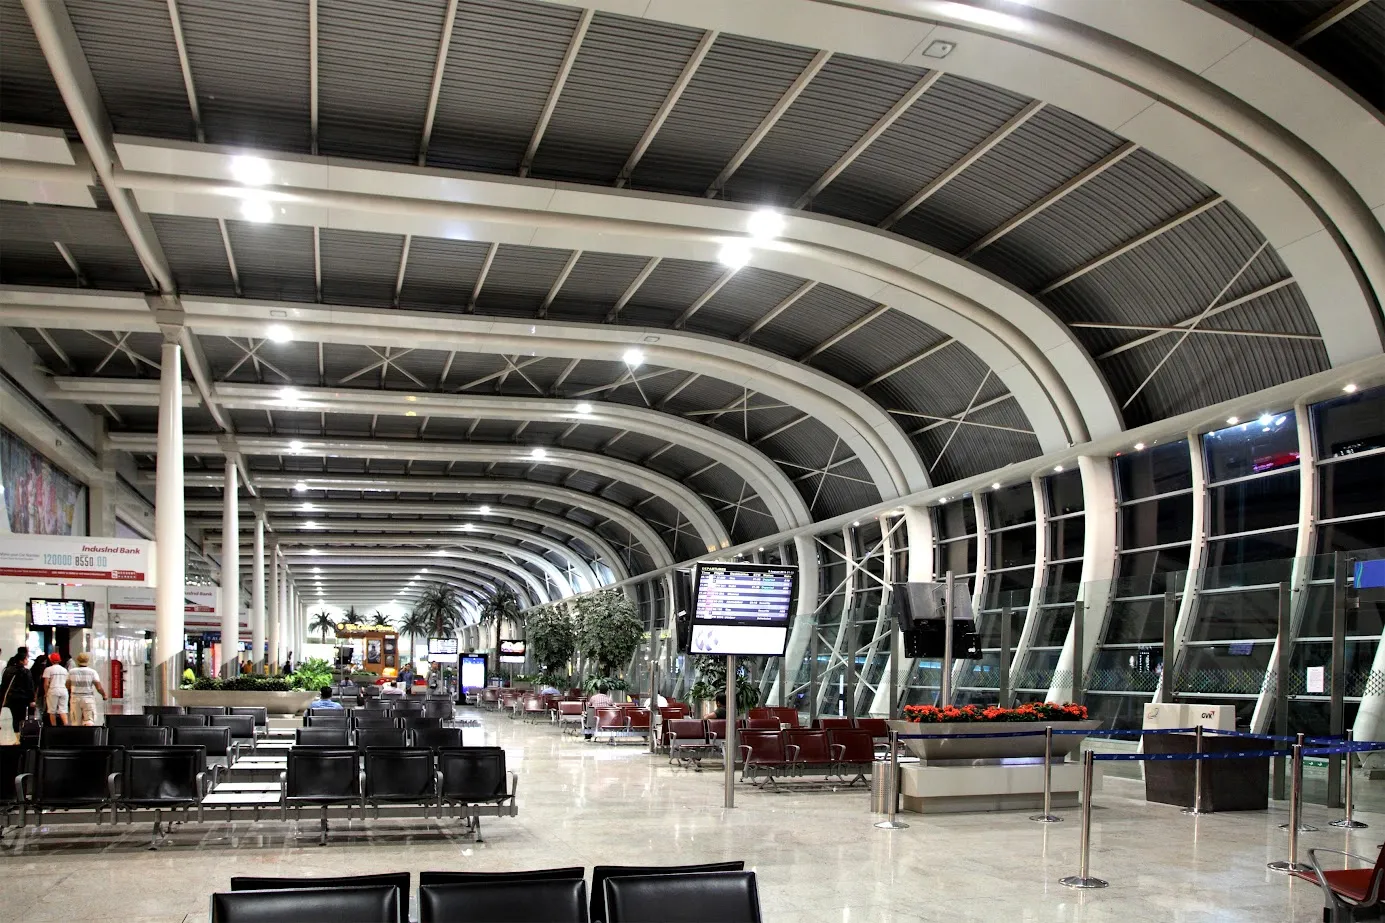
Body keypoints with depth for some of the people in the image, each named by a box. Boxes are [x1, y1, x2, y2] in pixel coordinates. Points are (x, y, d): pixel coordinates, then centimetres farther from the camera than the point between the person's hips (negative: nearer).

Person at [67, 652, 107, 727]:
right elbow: (99, 688, -9)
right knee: (89, 722, -3)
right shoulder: (92, 672, -6)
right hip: (88, 699, -2)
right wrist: (104, 695, 9)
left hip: (75, 699, 2)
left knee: (76, 723, 10)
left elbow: (68, 686, 15)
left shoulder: (72, 672, 2)